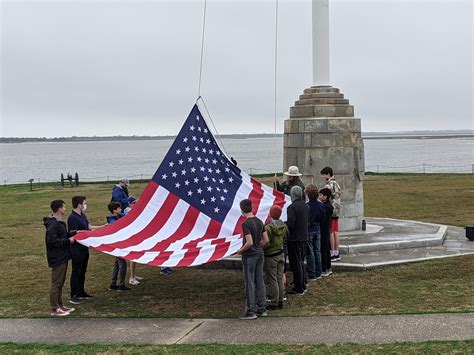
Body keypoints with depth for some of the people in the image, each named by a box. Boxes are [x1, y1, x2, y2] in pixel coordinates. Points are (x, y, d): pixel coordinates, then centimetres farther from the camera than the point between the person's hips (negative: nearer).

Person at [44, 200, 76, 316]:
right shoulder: (53, 224, -21)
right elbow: (52, 241, -26)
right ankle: (55, 309, 5)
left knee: (60, 283, 17)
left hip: (62, 257, 10)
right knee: (56, 283, -3)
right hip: (57, 258, -10)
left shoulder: (59, 222, 12)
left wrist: (73, 233, 8)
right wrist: (68, 241, -19)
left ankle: (60, 305, 26)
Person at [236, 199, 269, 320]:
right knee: (260, 282, 13)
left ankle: (250, 311, 4)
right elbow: (266, 240, 7)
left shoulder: (246, 224, -18)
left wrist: (240, 251, -9)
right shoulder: (259, 222, 5)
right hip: (260, 254, 7)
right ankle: (262, 309, 19)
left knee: (249, 283, -1)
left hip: (249, 256, -7)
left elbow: (249, 242, -23)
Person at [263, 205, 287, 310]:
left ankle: (274, 303, 7)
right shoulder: (284, 226, -1)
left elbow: (266, 243, -20)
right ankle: (280, 301, 21)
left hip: (270, 256, -7)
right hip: (281, 254, 7)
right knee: (280, 279, 14)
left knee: (272, 280, 2)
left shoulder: (268, 227, -22)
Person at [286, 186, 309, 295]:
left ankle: (298, 289, 4)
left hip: (294, 239, -8)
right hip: (304, 237, 8)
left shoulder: (292, 207, -20)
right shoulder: (306, 206, 7)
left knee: (296, 264, -1)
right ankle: (303, 286, 27)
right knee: (301, 262, 19)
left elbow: (290, 223, -25)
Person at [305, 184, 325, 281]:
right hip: (318, 229, 6)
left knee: (310, 253, 2)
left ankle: (312, 275, 6)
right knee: (317, 251, 14)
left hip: (309, 230, -6)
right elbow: (323, 218, 8)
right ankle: (318, 273, 21)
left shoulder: (307, 206, -21)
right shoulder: (321, 205, -1)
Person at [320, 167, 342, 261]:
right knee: (335, 232, 10)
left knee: (330, 233, -3)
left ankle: (332, 254, 0)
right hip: (336, 211, 9)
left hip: (330, 211, -9)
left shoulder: (329, 185, -16)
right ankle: (337, 253, 14)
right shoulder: (336, 184, 13)